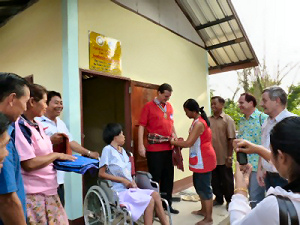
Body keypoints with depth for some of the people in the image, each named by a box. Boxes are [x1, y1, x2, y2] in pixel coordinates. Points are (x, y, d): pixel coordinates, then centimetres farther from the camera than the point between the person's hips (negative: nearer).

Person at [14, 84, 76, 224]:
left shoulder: (38, 125, 9)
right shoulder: (20, 126, -19)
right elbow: (29, 164, -23)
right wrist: (56, 155, -13)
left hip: (49, 190, 9)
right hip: (33, 195, -8)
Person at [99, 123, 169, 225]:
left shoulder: (122, 150, 15)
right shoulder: (108, 150, -10)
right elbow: (101, 174, -14)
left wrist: (132, 182, -2)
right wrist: (123, 180, -15)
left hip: (130, 188, 7)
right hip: (119, 191, -7)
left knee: (155, 195, -10)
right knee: (149, 200, -19)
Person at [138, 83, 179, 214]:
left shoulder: (169, 106, 11)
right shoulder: (148, 106, -6)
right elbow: (141, 126, -10)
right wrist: (141, 145, -17)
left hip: (169, 148, 6)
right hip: (154, 149, -6)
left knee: (168, 177, 14)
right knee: (155, 178, 5)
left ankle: (167, 204, 31)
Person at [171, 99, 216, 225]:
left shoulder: (199, 123, -21)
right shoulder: (198, 121, 11)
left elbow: (188, 143, -23)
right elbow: (194, 141, 14)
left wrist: (172, 141, -11)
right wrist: (179, 142, 4)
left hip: (204, 160, -10)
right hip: (200, 160, 10)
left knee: (204, 187, 0)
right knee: (199, 184, 20)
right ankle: (204, 210, 36)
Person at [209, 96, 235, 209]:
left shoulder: (228, 120, -7)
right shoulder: (208, 120, 5)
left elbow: (231, 139, -9)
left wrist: (229, 157, -12)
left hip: (223, 158, -4)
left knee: (227, 181, 11)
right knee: (214, 181, 15)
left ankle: (229, 200, 31)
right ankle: (219, 198, 35)